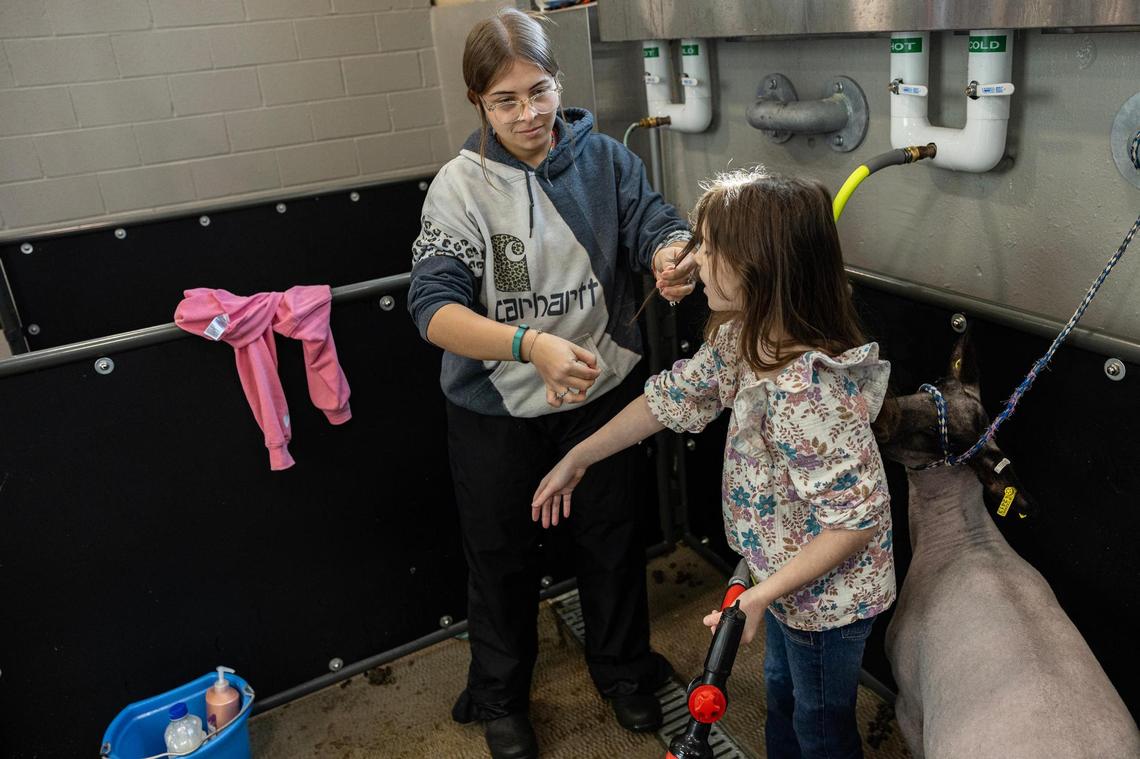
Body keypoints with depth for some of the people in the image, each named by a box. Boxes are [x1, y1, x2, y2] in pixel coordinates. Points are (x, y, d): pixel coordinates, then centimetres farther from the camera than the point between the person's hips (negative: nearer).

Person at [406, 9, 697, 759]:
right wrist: (531, 345, -41)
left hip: (602, 393, 2)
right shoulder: (461, 185, -14)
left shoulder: (605, 159, -5)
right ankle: (499, 698, 43)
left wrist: (672, 255, -40)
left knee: (613, 542, 20)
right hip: (497, 410, -2)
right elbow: (435, 308, -24)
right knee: (503, 560, 17)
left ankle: (624, 670, 48)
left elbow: (655, 223, -14)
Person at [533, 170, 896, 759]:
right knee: (782, 694, 32)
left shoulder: (802, 390, -39)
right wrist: (577, 458, 9)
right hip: (784, 570, 8)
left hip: (827, 593, -8)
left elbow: (857, 519, -32)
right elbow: (674, 396, 3)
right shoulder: (741, 337, -10)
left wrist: (760, 596, -28)